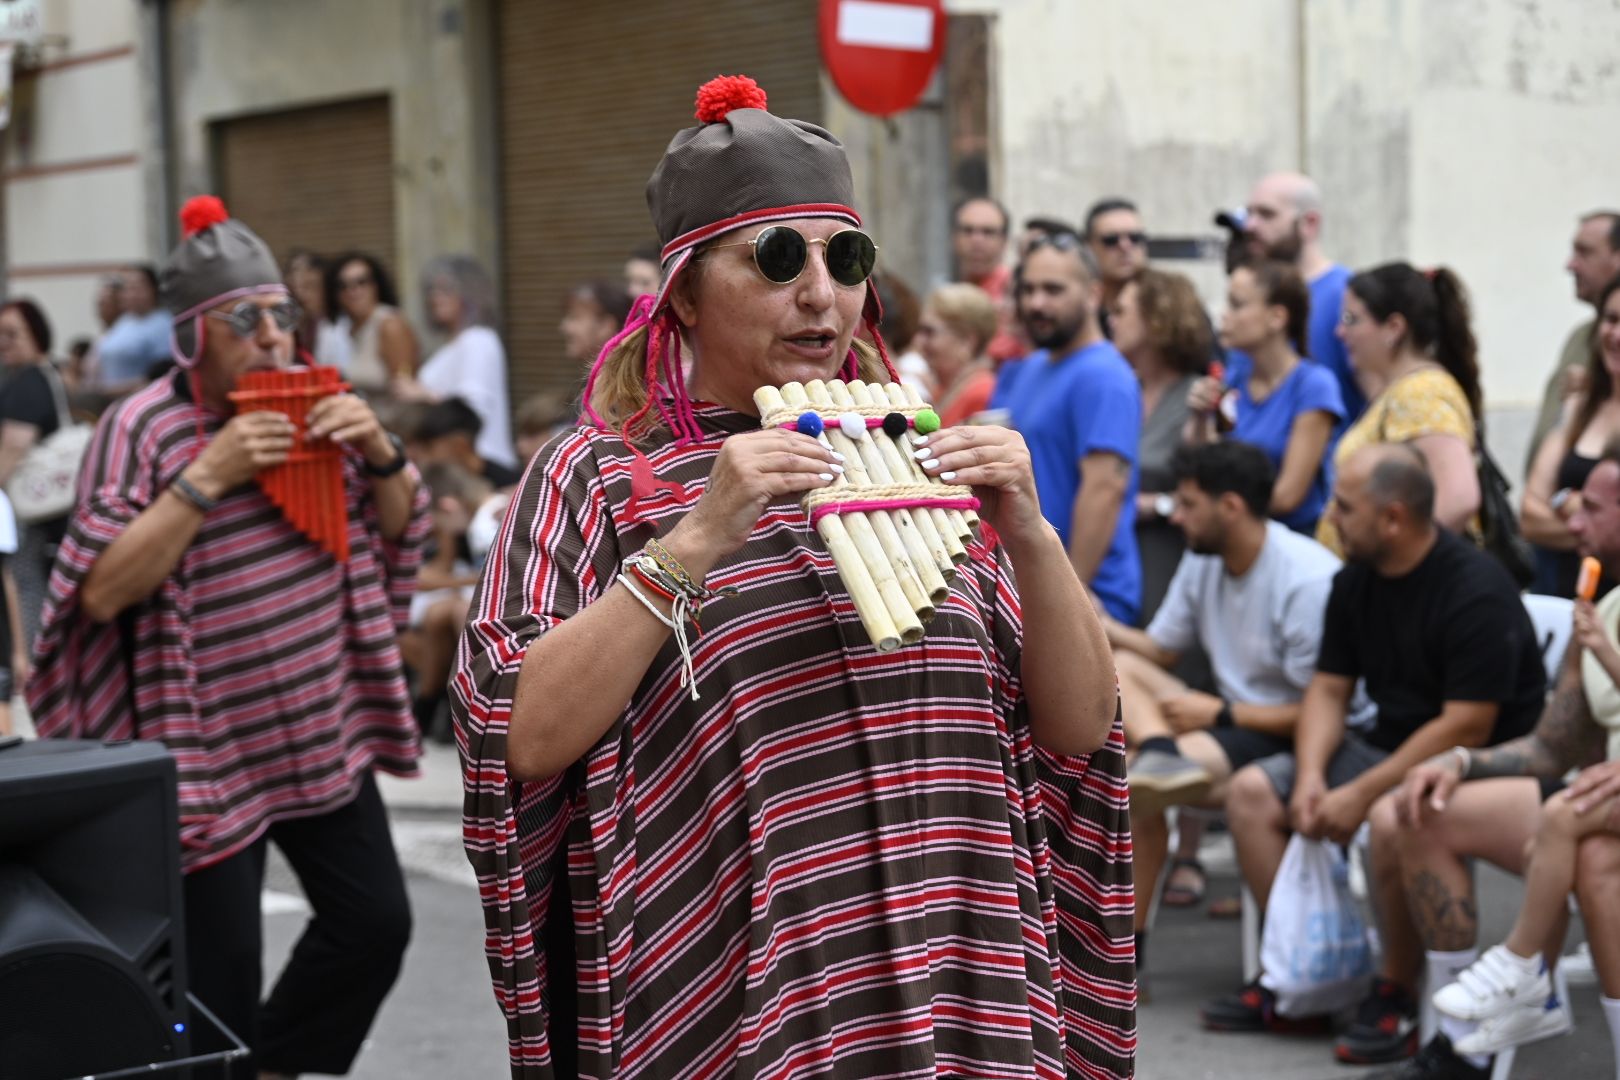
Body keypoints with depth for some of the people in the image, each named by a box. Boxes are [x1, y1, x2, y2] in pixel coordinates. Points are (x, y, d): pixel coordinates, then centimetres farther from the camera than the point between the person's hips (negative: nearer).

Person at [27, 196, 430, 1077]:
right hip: (210, 752, -6)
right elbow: (102, 590, -20)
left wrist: (379, 452, -9)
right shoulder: (142, 430, -13)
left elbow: (399, 532, 11)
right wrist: (206, 477, -26)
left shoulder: (315, 404, 3)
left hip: (323, 736, 6)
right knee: (220, 969, 1)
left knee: (375, 922, 11)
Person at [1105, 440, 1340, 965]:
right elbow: (1159, 649, 15)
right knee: (1117, 667, -15)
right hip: (1226, 723, 9)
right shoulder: (1202, 562, 6)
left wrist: (1220, 714, -16)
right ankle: (1160, 754, -38)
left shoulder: (1309, 581, -20)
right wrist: (1095, 623, -3)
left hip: (1294, 742, -9)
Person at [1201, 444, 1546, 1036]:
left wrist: (1361, 794, -25)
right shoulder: (1355, 580, 5)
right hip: (1388, 746, 8)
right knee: (1251, 791, -5)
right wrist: (1311, 775, -11)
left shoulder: (1476, 592, -20)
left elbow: (1467, 727, -24)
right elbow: (1328, 688, 8)